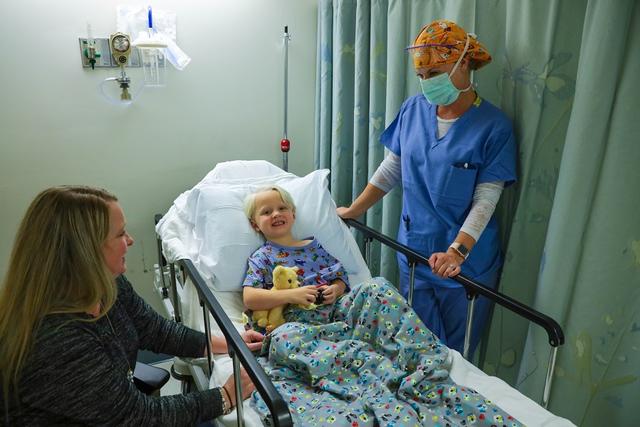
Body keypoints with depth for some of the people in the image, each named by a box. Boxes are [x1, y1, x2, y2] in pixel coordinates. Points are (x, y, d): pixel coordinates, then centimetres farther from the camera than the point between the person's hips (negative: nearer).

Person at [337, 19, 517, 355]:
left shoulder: (493, 126, -12)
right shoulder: (413, 109, 0)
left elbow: (485, 200, -16)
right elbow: (391, 168, 9)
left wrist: (457, 252, -27)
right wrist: (354, 210, 11)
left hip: (466, 258, -3)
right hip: (414, 251, 4)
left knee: (455, 351, 11)